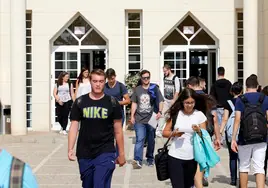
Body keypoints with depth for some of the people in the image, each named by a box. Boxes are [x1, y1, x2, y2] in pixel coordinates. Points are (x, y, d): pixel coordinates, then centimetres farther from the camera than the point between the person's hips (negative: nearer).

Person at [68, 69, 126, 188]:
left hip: (106, 153, -2)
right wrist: (70, 149, -10)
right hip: (84, 154, 3)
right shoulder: (80, 102, 1)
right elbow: (74, 127, 1)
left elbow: (118, 130, 3)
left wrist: (121, 153, 4)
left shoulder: (112, 103, -2)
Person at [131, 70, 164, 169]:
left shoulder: (154, 88, 3)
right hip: (139, 119, 0)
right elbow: (134, 103, 12)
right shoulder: (137, 89, 9)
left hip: (151, 119, 0)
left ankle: (150, 159, 26)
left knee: (151, 140, 11)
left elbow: (160, 101, 1)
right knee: (139, 139, -10)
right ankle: (137, 160, -16)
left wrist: (160, 112, -15)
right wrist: (132, 116, 5)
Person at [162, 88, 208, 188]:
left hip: (192, 157, 1)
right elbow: (165, 132, 5)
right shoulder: (175, 114, -1)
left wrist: (198, 131, -19)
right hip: (175, 156, -1)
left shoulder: (200, 115, -1)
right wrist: (173, 134, -15)